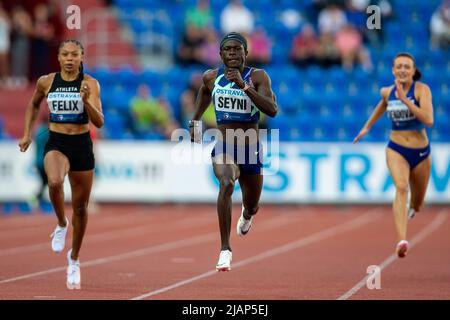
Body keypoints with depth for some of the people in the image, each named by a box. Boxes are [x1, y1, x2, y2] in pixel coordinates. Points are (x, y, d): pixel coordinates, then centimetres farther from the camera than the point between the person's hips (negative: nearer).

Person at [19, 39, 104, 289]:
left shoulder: (90, 84, -6)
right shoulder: (46, 82, -1)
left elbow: (99, 122, -14)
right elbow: (33, 104, 20)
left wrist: (86, 101, -29)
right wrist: (27, 133, 14)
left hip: (82, 146, 0)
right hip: (56, 144, 0)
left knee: (80, 208, 9)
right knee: (54, 182, -35)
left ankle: (74, 259, 30)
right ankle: (61, 224, -5)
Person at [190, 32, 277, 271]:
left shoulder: (257, 77, -10)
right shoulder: (211, 77, -1)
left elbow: (272, 110, -25)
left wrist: (244, 86, -31)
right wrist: (196, 120, 27)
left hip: (250, 150, 0)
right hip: (222, 147, 0)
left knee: (252, 206, 18)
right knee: (226, 184, -33)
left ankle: (246, 214, 60)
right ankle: (225, 249, -32)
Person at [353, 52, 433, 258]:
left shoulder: (421, 89, -12)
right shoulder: (387, 92, -1)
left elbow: (428, 120, -26)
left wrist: (405, 99, -29)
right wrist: (368, 126, 36)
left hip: (420, 152, 0)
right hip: (396, 150, 0)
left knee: (417, 206, 16)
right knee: (401, 187, -29)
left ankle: (409, 210, 57)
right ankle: (401, 241, -44)